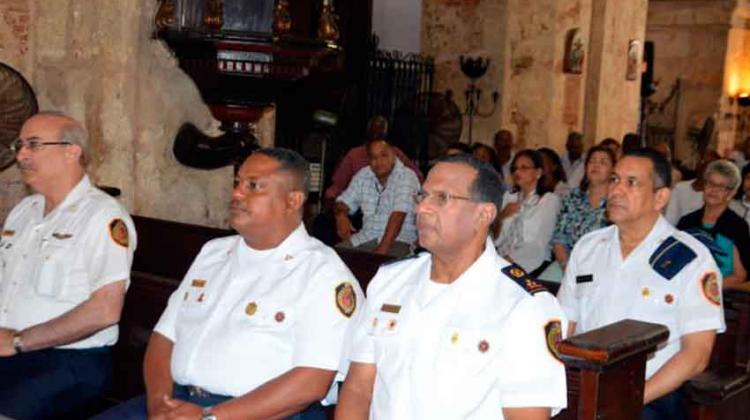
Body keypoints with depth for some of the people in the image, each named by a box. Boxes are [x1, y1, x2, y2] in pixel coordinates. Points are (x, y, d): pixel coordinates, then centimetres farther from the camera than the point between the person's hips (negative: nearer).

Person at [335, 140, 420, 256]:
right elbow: (344, 202, 13)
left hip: (398, 239, -5)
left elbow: (398, 215, -22)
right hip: (366, 237, 5)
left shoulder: (407, 177, -11)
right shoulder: (363, 175, 9)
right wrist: (341, 215, -13)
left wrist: (383, 248, -32)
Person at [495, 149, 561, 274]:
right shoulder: (508, 196, 17)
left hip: (533, 263, -5)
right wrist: (502, 217, -6)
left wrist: (512, 259, -18)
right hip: (503, 259, 5)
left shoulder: (550, 199, 1)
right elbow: (496, 240, 11)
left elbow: (539, 244, -9)